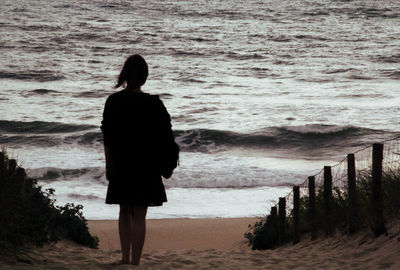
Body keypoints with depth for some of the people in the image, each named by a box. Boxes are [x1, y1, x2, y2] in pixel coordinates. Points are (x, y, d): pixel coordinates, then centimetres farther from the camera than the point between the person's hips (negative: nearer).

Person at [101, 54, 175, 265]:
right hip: (146, 166, -2)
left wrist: (108, 164, 13)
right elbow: (165, 139, -6)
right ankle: (135, 262, 4)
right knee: (139, 216, 3)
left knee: (125, 212, 19)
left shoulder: (113, 101, -4)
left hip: (120, 164, 2)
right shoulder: (153, 103, -10)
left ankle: (125, 258, 18)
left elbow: (107, 137, 2)